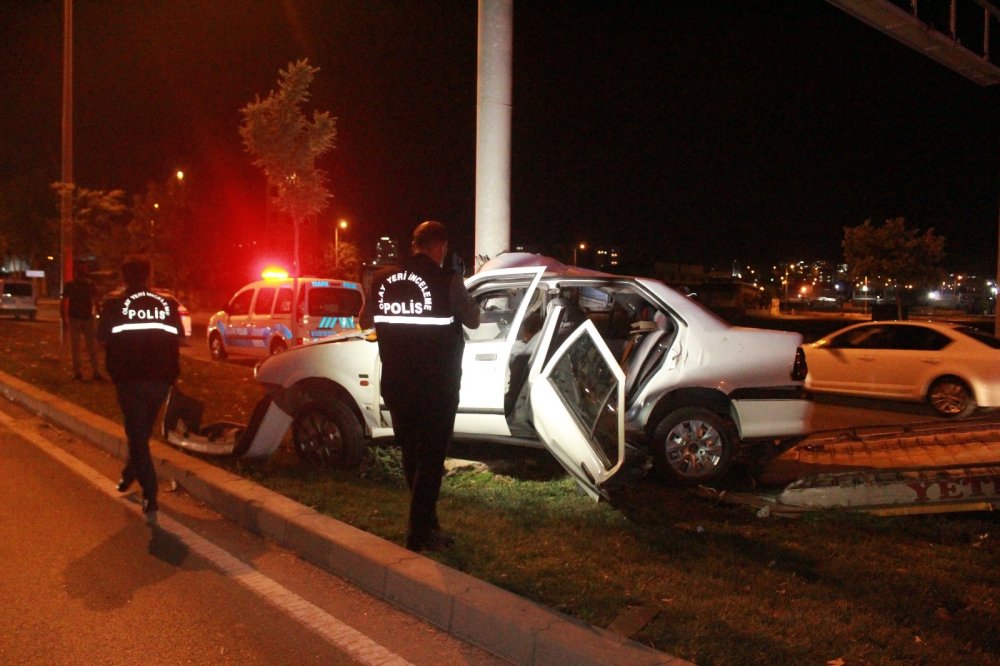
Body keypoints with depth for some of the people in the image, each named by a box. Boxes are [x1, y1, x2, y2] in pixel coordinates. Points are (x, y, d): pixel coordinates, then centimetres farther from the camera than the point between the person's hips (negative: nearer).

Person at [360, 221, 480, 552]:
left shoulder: (383, 280, -1)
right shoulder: (447, 280, -14)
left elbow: (366, 321, 12)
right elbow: (472, 320, -2)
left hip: (396, 385, 5)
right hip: (437, 385, -5)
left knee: (411, 453, 19)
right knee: (431, 457, 4)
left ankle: (425, 519, 32)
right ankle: (420, 533, 6)